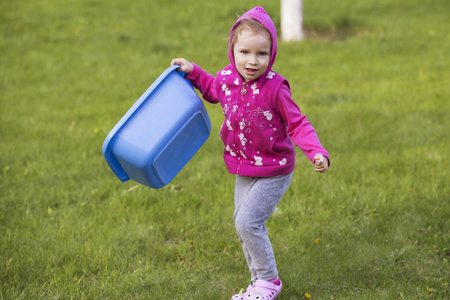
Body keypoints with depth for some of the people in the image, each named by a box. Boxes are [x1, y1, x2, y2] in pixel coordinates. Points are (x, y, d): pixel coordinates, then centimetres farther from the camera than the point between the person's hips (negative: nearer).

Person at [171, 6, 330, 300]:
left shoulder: (274, 88, -24)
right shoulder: (227, 78, -7)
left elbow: (298, 124, -18)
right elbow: (212, 90, 20)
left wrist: (317, 153, -31)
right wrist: (193, 71, 8)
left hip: (273, 172, -7)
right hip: (245, 170, 7)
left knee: (248, 222, -14)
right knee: (243, 223, 14)